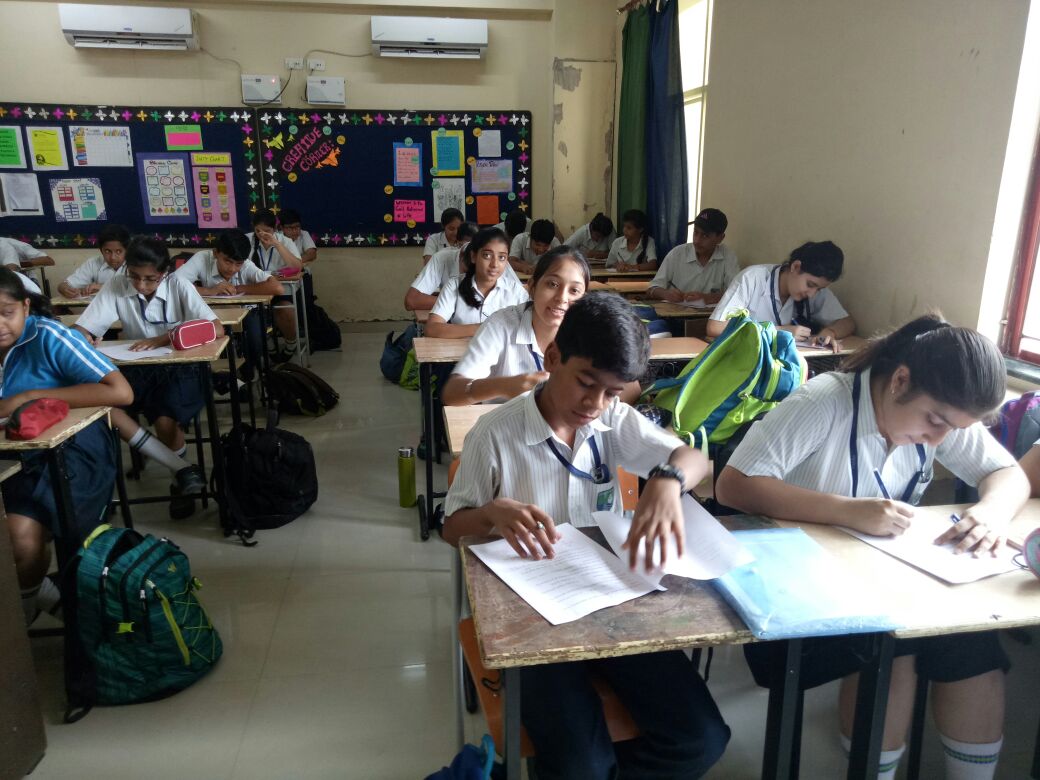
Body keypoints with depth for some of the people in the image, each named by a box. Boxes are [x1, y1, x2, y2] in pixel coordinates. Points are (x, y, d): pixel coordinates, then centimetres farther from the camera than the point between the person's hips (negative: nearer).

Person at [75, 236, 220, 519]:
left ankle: (179, 480, 2)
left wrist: (163, 339, -28)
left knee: (165, 422, -30)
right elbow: (80, 331, -4)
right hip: (137, 368, 3)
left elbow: (216, 328, -21)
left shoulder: (179, 285, -11)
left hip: (178, 367, -3)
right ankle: (183, 469, -24)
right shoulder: (116, 286, -5)